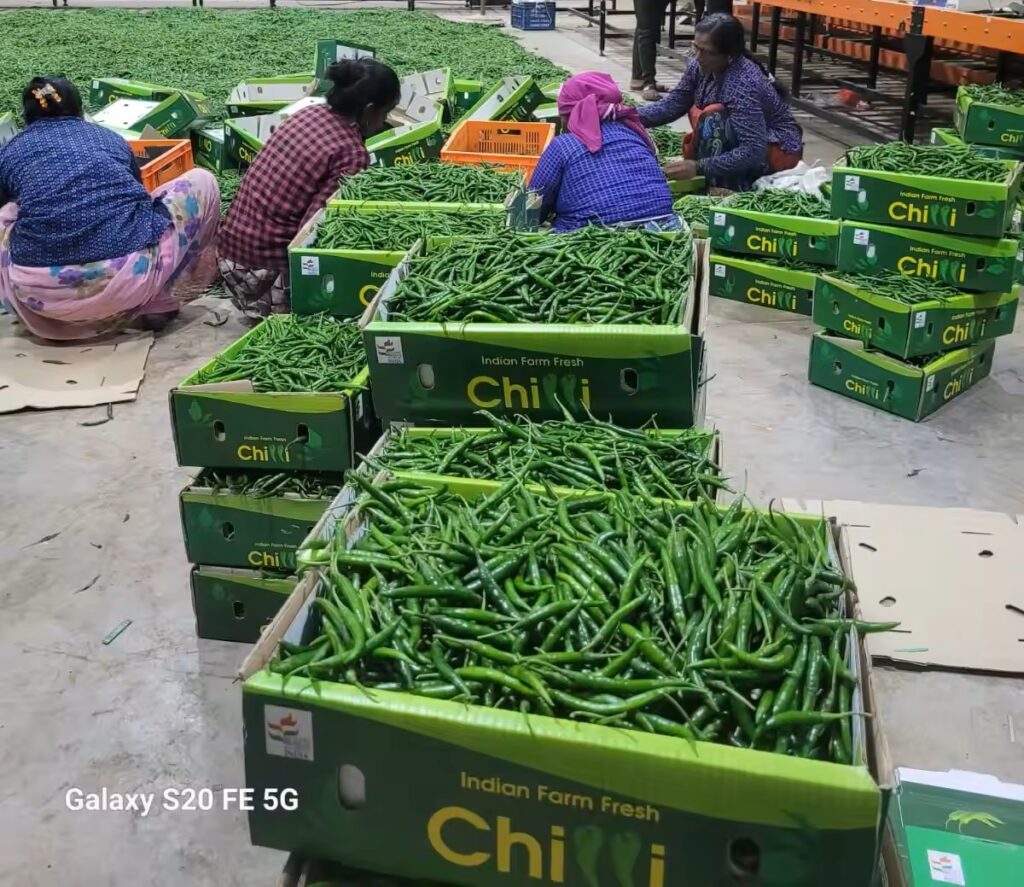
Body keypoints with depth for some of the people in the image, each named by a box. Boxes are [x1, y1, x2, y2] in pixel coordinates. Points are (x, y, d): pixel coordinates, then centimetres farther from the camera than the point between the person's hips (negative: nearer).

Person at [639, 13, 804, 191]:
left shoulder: (743, 84, -32)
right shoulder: (700, 67, -10)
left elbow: (753, 151, -36)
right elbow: (673, 104, 1)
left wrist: (698, 167, -40)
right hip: (750, 140, 9)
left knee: (714, 118, -27)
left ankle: (728, 189, -18)